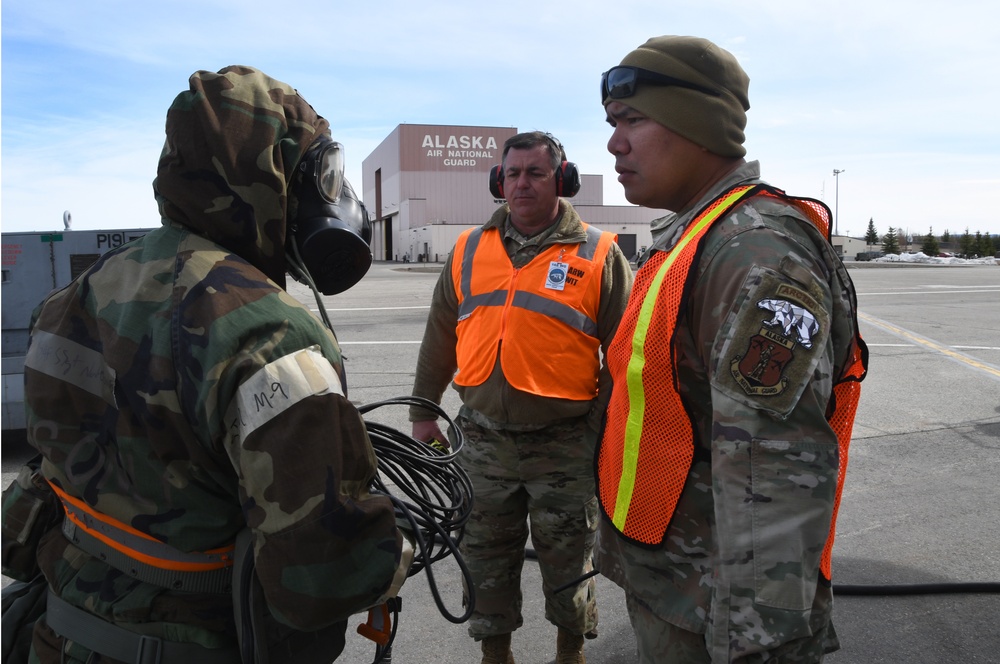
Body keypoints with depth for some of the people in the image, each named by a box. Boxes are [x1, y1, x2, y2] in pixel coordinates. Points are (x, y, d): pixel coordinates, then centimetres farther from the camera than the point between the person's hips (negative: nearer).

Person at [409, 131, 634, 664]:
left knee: (568, 559, 14)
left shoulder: (598, 255, -5)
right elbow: (439, 340, 12)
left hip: (565, 445, -3)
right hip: (483, 437, 3)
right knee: (485, 559, 16)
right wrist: (422, 412, 13)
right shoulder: (468, 250, 5)